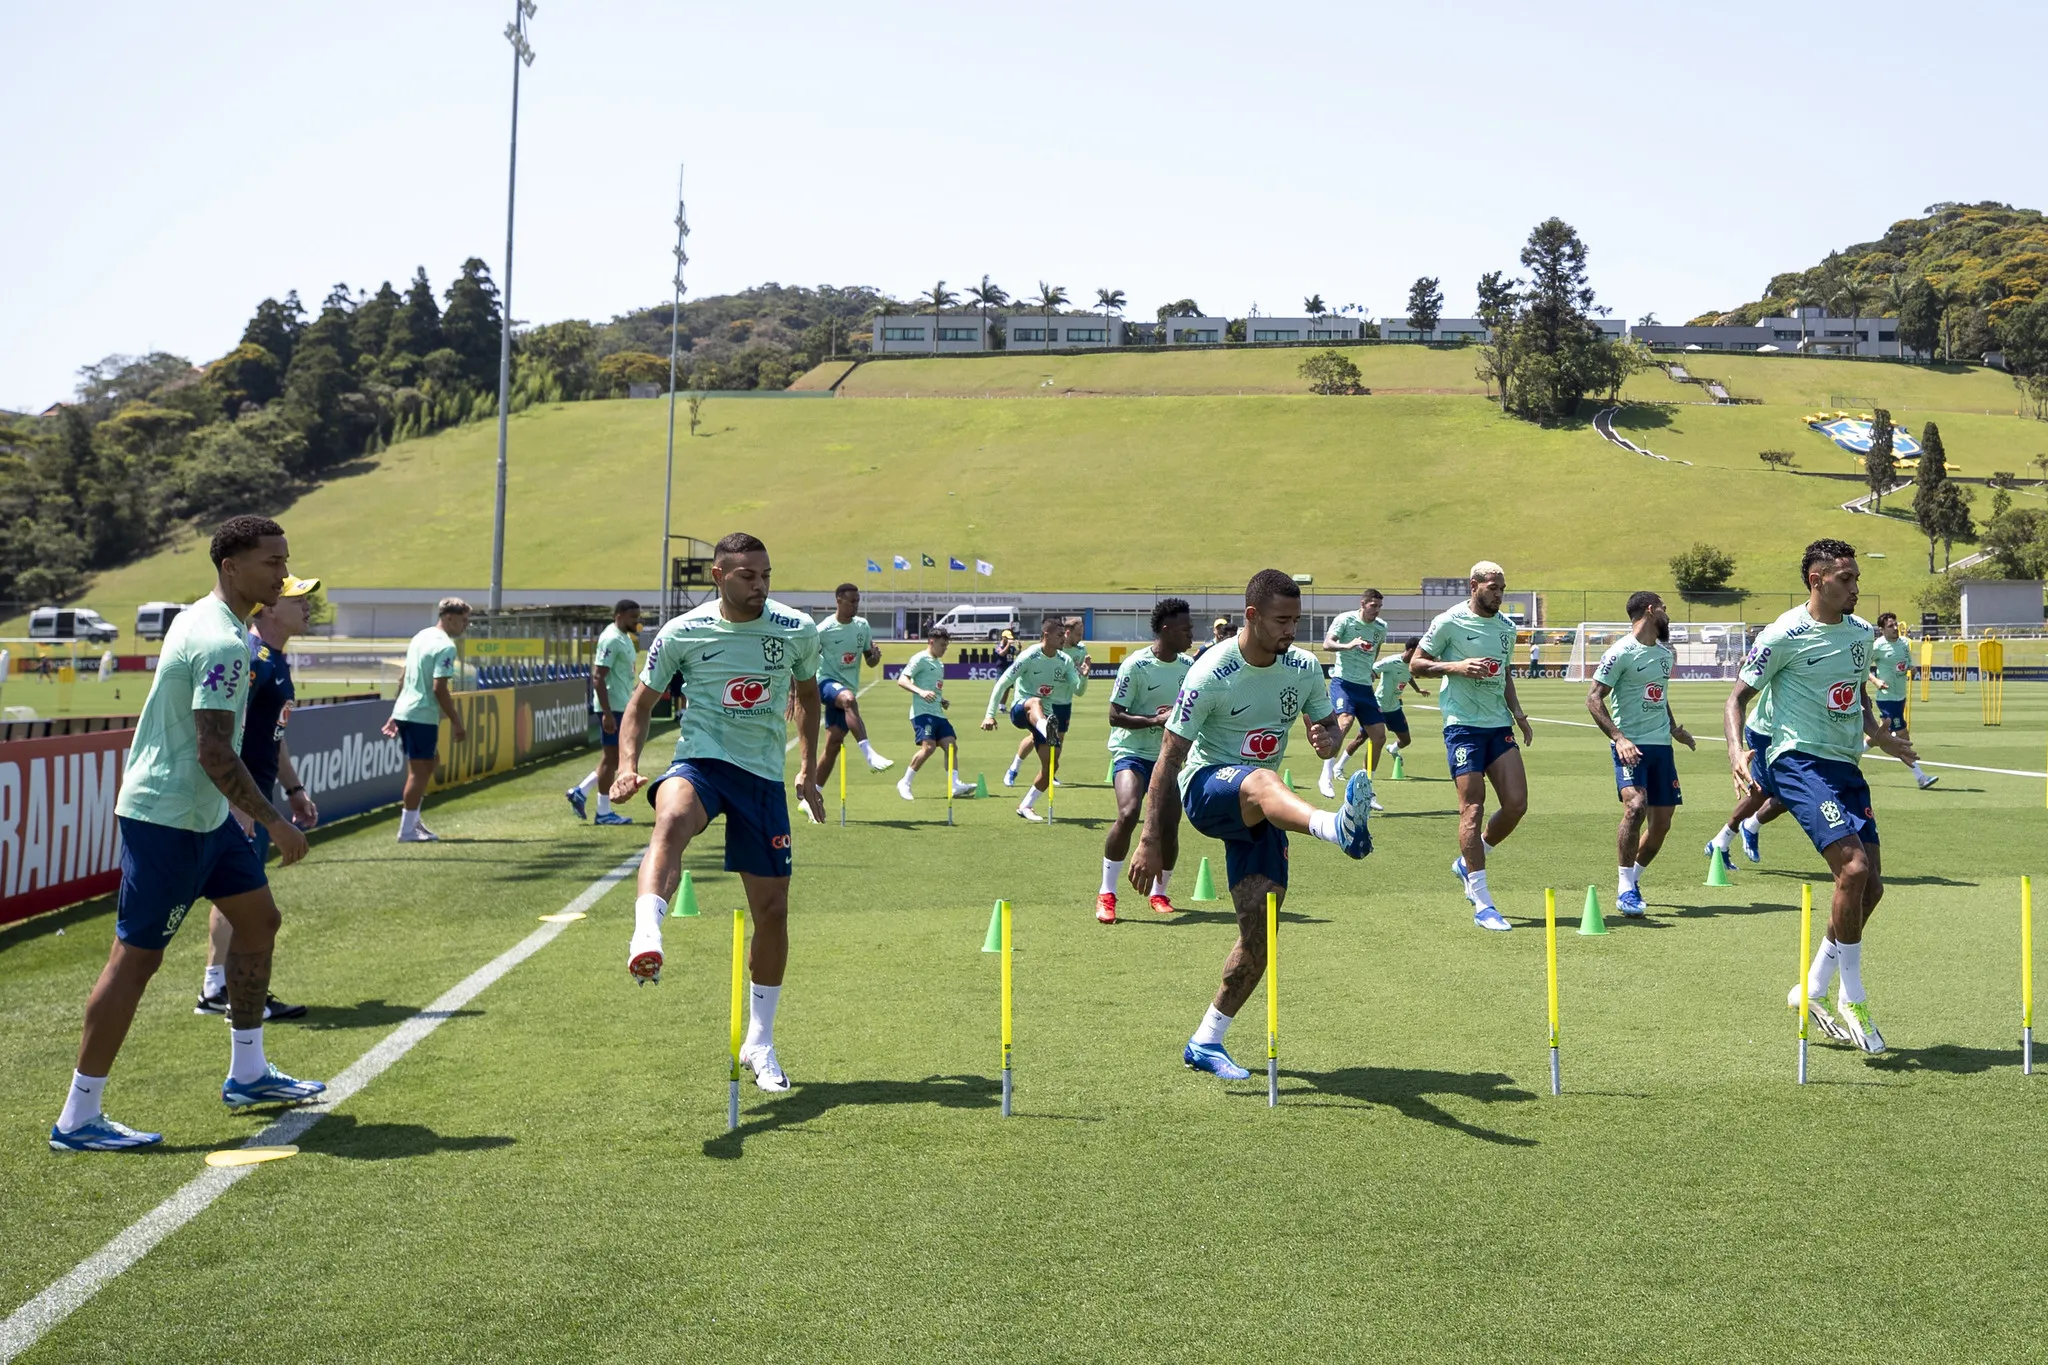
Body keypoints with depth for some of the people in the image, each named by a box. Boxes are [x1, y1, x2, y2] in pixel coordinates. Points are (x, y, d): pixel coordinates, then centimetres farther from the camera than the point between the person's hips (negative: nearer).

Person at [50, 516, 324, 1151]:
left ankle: (247, 1075, 26)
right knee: (136, 957, -5)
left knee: (259, 919, 15)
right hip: (167, 819, -11)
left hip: (205, 814, 11)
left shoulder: (199, 619, 10)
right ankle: (77, 1120, 3)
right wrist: (275, 822, -20)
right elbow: (215, 754, -26)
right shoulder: (222, 643, -22)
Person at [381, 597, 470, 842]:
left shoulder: (421, 637, 14)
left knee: (424, 765, 19)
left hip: (404, 710, 9)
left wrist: (395, 714, 23)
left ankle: (413, 820, 22)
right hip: (422, 715, -9)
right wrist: (456, 722, -15)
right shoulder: (445, 646, -14)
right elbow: (439, 688, -20)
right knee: (420, 771, -2)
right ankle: (407, 830, 2)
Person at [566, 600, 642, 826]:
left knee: (615, 758, 14)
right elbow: (598, 677, -20)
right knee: (611, 758, -4)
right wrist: (607, 713, -24)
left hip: (622, 706, 10)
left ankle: (580, 792, 19)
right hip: (612, 706, -10)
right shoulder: (611, 639, -15)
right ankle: (603, 813, 3)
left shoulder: (625, 638, 16)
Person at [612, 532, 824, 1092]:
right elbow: (641, 704, 4)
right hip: (700, 762, -2)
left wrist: (808, 770, 15)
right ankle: (646, 939, -60)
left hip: (765, 777, 2)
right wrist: (627, 766, -12)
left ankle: (759, 1044, 19)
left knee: (772, 911, 2)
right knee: (672, 820, -39)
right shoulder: (681, 633, -5)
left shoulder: (799, 630, 0)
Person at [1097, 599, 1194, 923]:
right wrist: (1156, 720, -24)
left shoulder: (1189, 665, 5)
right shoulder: (1135, 665, -14)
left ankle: (1158, 892, 29)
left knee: (1169, 826, 4)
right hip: (1132, 751, -6)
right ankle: (1107, 893, -13)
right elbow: (1115, 716, -14)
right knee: (1128, 813, -26)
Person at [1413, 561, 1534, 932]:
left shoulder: (1507, 627, 13)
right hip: (1463, 724, -6)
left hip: (1499, 724, 6)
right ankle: (1482, 905, -6)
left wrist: (1518, 713, 12)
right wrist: (1458, 667, -16)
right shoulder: (1450, 623, -6)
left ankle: (1468, 864, 22)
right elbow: (1416, 663, -2)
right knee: (1473, 807, -9)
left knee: (1516, 804, -3)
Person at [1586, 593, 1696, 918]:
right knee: (1636, 806, -25)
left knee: (1661, 823, 6)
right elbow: (1593, 699, -13)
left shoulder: (1666, 653, 15)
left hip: (1661, 745, 8)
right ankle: (1625, 888, -15)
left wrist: (1674, 728, 23)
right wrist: (1619, 738, -22)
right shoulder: (1621, 653, -10)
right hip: (1631, 746, -7)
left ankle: (1632, 881, 27)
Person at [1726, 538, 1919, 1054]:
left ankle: (1814, 991, 18)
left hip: (1846, 766, 8)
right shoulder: (1783, 635, -9)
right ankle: (1852, 1001, -7)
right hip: (1800, 760, -8)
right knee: (1853, 867, -22)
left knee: (1869, 886, 2)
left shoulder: (1861, 632, 12)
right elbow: (1737, 696, -5)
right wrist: (1736, 750, -21)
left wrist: (1879, 735, 13)